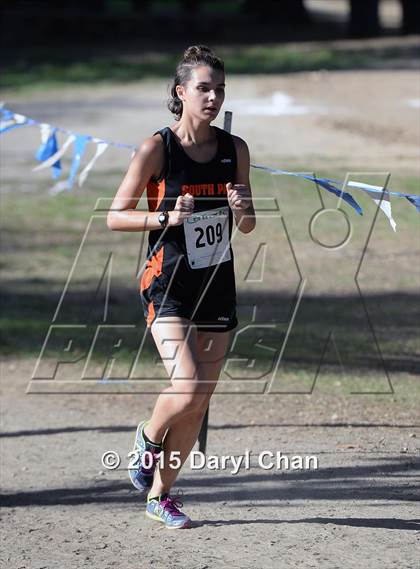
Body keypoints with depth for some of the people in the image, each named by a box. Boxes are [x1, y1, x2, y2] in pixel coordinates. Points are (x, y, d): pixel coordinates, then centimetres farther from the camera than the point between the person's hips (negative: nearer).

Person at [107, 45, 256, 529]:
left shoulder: (235, 149, 3)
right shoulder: (157, 149, -10)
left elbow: (247, 227, 12)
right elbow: (114, 217, -7)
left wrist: (243, 210, -11)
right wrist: (164, 218, -22)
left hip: (218, 287, 5)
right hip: (168, 286, -5)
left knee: (198, 403, 6)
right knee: (187, 388, -20)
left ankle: (160, 494, 22)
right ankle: (148, 438, 13)